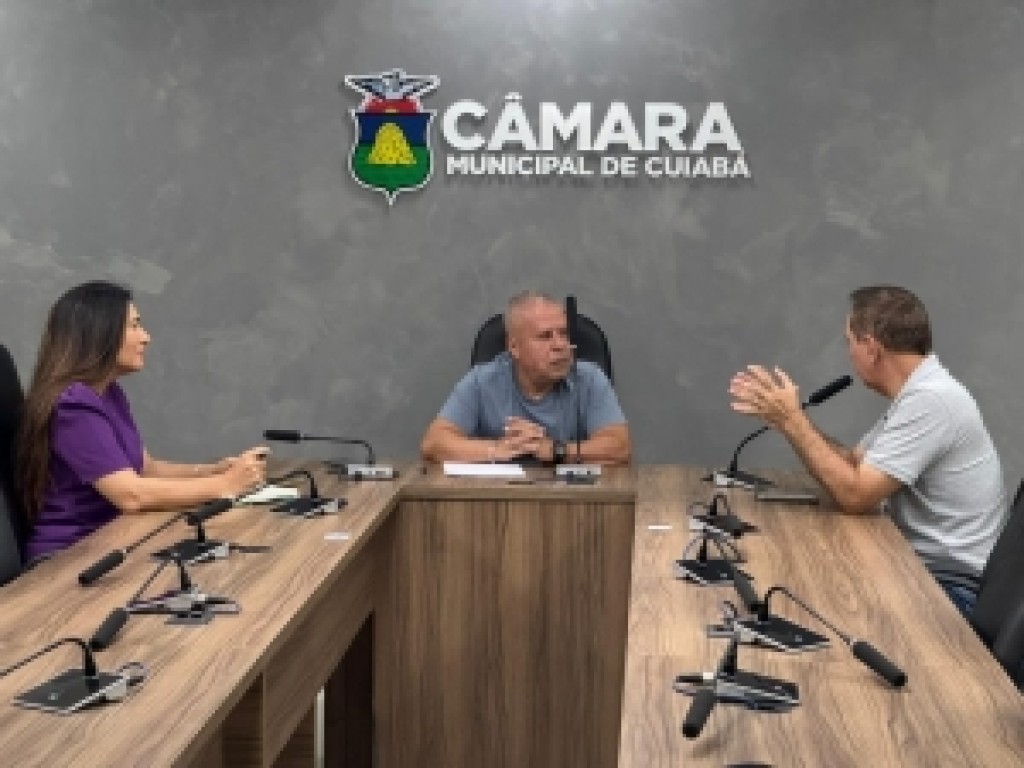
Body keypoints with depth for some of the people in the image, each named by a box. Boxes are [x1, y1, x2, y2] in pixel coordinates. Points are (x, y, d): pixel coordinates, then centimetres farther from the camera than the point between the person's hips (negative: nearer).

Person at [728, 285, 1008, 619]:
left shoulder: (930, 399, -23)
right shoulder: (916, 393, 9)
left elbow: (855, 494, -23)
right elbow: (852, 466, 12)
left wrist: (792, 419, -16)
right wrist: (780, 416, 5)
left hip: (950, 587, -8)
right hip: (919, 565, 8)